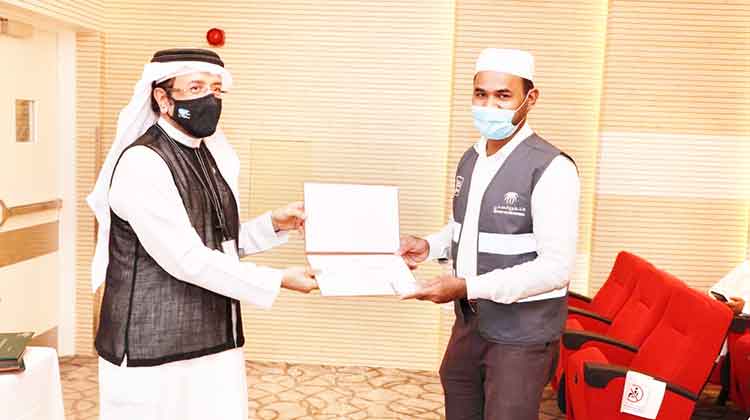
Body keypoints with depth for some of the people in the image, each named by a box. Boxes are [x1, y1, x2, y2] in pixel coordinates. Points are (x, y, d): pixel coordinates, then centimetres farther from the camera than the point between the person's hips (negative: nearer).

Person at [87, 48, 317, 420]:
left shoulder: (208, 156, 9)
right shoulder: (141, 162, -16)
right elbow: (186, 259, -21)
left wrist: (275, 224, 1)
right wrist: (278, 281, -16)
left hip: (215, 345, 7)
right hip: (155, 353, -7)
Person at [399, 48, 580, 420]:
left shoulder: (552, 168, -20)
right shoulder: (470, 159, 6)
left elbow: (556, 267, -24)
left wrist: (468, 287, -30)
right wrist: (430, 246, -2)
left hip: (522, 335, -7)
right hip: (469, 322, 7)